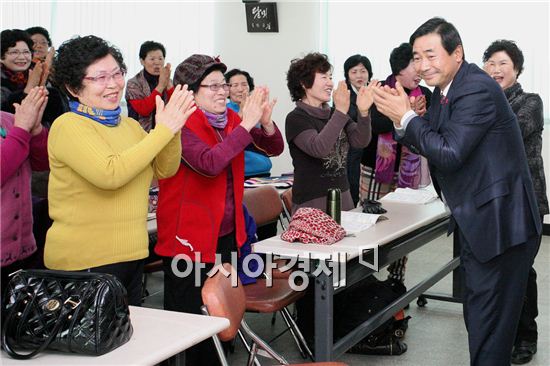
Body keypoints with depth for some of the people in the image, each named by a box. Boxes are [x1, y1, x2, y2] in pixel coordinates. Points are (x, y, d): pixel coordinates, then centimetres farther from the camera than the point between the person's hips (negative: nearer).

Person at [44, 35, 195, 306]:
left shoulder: (129, 125, 11)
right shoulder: (68, 126, -13)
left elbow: (164, 170, 6)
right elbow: (110, 174, -26)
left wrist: (172, 129, -11)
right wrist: (163, 130, -21)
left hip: (132, 254, 7)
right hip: (84, 263, -7)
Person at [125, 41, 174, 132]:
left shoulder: (168, 82, 7)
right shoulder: (133, 84, -4)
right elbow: (143, 110, -18)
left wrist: (168, 84, -19)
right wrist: (161, 85, -21)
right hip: (143, 133, -3)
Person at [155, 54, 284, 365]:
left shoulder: (230, 118, 6)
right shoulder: (183, 123, -15)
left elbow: (274, 148, 4)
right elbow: (209, 164, -32)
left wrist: (265, 122, -16)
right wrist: (245, 125, -30)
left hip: (226, 232, 7)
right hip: (189, 236, -7)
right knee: (189, 315, 1)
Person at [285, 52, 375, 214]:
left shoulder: (333, 114, 10)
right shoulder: (296, 119, -8)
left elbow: (360, 141, -3)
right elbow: (318, 149, -25)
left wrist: (363, 112, -20)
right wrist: (341, 112, -31)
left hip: (343, 196, 6)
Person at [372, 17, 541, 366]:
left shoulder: (478, 89, -20)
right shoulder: (444, 90, 9)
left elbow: (449, 154, -25)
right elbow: (430, 144, 11)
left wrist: (407, 117, -16)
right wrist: (402, 118, -6)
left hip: (499, 223, -10)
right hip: (478, 220, 10)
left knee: (488, 322, -2)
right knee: (478, 314, 21)